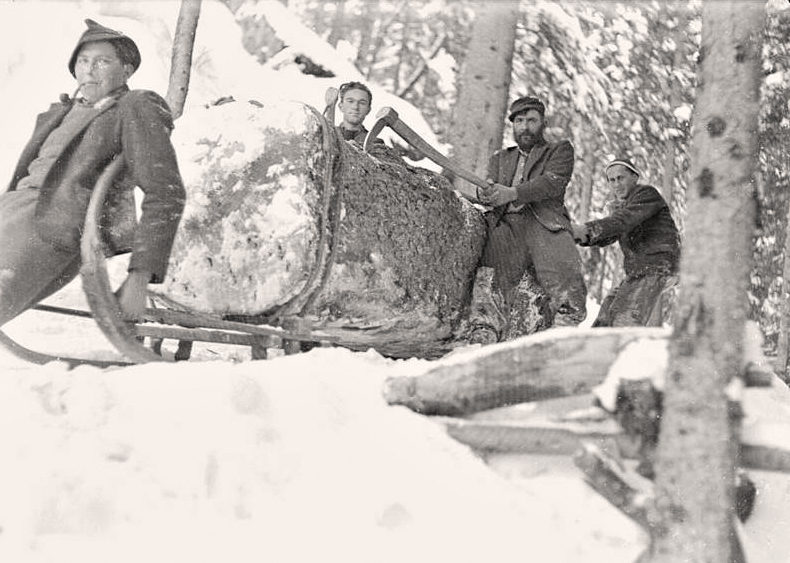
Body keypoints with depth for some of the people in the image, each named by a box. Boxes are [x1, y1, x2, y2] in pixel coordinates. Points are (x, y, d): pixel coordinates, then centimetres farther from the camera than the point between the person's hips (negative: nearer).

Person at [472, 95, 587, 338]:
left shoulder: (560, 150, 23)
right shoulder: (500, 159, 35)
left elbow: (553, 183, 2)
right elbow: (487, 190, 18)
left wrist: (512, 193, -16)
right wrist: (487, 193, -10)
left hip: (544, 223, -2)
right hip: (505, 225, 3)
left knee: (569, 298, -27)